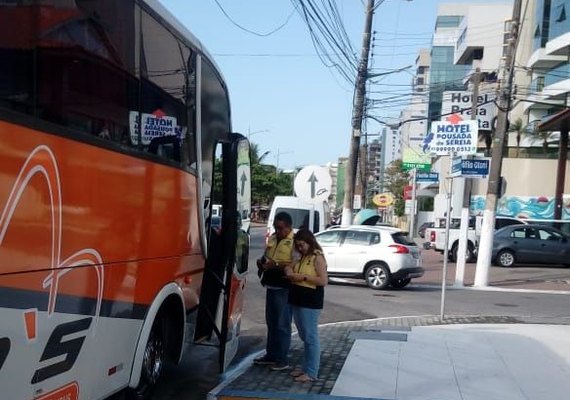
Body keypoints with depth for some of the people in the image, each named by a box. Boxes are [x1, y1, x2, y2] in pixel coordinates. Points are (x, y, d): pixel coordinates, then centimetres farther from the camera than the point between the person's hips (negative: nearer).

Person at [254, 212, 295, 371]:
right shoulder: (272, 238, 12)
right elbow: (265, 256, 24)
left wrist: (276, 265, -26)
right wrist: (262, 262, 3)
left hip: (284, 289, -8)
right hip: (270, 286, 8)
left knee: (282, 325, 0)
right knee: (271, 323, 15)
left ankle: (282, 360, 9)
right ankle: (271, 355, 26)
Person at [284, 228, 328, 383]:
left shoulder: (317, 257, -11)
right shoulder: (303, 257, 14)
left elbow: (324, 280, -17)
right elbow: (290, 268, 20)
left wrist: (303, 277, -18)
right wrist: (290, 272, -3)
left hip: (310, 302, -8)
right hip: (297, 300, 8)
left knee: (311, 337, -3)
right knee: (304, 337, 15)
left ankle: (312, 373, 2)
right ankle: (305, 367, 25)